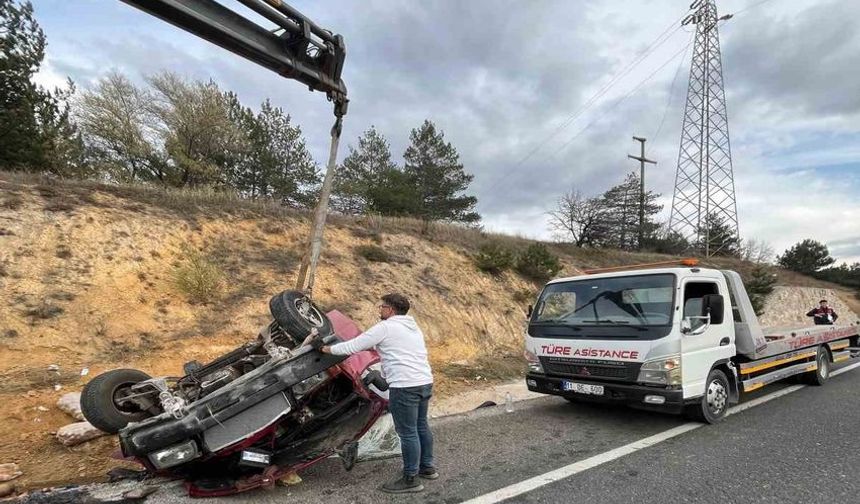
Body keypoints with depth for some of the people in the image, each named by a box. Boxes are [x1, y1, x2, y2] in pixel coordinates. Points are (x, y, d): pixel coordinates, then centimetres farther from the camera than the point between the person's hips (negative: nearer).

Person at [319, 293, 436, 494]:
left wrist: (329, 349, 8)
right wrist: (374, 346, 35)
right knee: (421, 427, 21)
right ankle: (427, 467, 34)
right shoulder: (412, 326, 17)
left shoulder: (385, 327, -8)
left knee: (407, 433, 1)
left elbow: (354, 346, -5)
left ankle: (411, 479, 11)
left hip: (405, 386, -9)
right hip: (425, 382, 9)